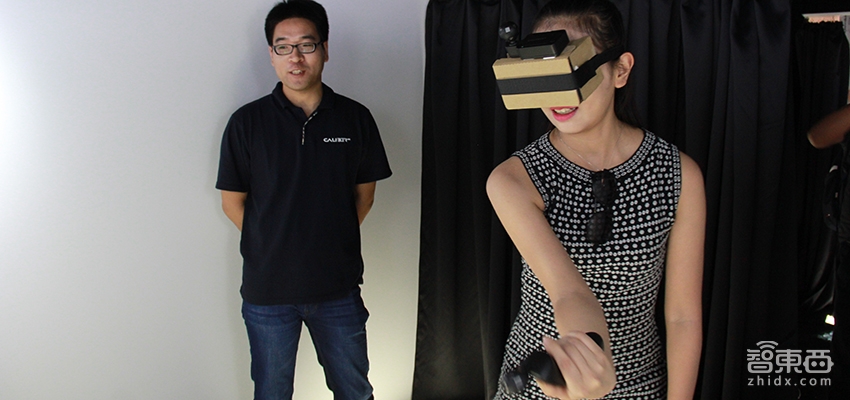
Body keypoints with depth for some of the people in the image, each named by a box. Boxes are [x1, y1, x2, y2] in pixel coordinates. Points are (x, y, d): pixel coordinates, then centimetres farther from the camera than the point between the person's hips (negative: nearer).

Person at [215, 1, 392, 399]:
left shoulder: (355, 118, -2)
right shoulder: (247, 122, -6)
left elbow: (364, 193, 7)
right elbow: (232, 201, 1)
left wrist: (330, 242, 2)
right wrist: (274, 247, -1)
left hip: (338, 287, 1)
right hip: (267, 290, -1)